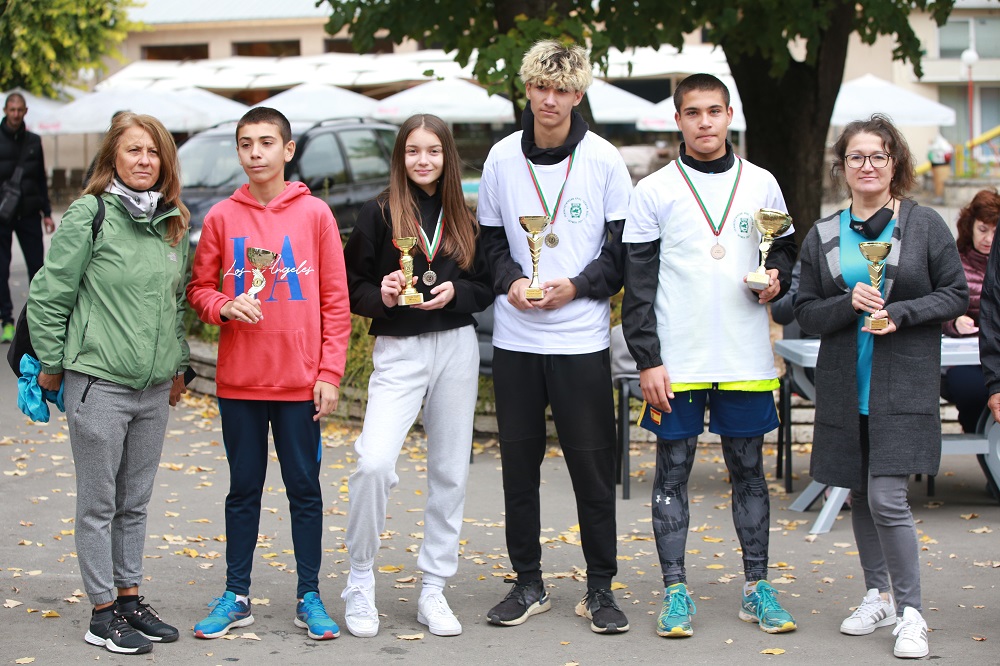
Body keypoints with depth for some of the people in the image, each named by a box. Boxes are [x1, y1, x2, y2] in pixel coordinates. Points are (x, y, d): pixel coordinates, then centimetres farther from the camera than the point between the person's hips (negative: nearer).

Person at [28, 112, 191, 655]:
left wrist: (178, 365, 18)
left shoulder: (174, 223, 9)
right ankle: (103, 611, 11)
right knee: (99, 503, 3)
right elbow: (47, 294, -6)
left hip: (154, 386, 6)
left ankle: (130, 598, 25)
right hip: (97, 384, -5)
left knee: (136, 501, 14)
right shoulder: (89, 215, -9)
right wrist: (52, 364, -3)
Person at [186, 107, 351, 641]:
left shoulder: (315, 215, -1)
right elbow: (198, 288, 9)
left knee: (305, 488, 6)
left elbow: (336, 301, 0)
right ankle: (236, 597, 19)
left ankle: (309, 598, 16)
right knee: (244, 488, 10)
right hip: (239, 379, 1)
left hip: (300, 380, -1)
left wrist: (329, 373, -5)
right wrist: (225, 306, -13)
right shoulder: (221, 217, 2)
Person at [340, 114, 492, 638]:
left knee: (449, 471, 6)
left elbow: (486, 286, 12)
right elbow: (352, 288, 2)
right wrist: (381, 296, -17)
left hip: (457, 347, 3)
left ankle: (433, 591, 16)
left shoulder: (464, 217, 9)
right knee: (374, 462, -19)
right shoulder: (380, 213, 0)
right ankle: (360, 584, -1)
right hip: (398, 351, -3)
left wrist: (456, 292, -7)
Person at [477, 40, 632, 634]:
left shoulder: (603, 158, -2)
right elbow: (490, 239, 12)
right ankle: (529, 584, 19)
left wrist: (577, 286, -12)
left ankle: (601, 589, 11)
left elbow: (625, 246, 1)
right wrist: (510, 280, -7)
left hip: (582, 337, -2)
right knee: (519, 461, 8)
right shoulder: (503, 158, 5)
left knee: (592, 464, 1)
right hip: (516, 337, 3)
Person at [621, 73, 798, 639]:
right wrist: (648, 361, -7)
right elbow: (638, 281, -1)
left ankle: (757, 587, 16)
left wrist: (777, 279, -6)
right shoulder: (655, 190, 1)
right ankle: (676, 591, 8)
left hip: (747, 359, 2)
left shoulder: (761, 184, 8)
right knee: (673, 471, 2)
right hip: (677, 360, -2)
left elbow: (786, 250, 18)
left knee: (749, 469, 8)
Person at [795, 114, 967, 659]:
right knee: (861, 495, 12)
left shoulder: (926, 226, 0)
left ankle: (910, 612, -1)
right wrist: (849, 304, -13)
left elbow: (955, 295, 1)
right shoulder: (823, 235, 7)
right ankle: (879, 595, 29)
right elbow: (805, 311, 6)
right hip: (845, 386, 4)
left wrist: (899, 314, -14)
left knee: (886, 497, -12)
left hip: (903, 385, -4)